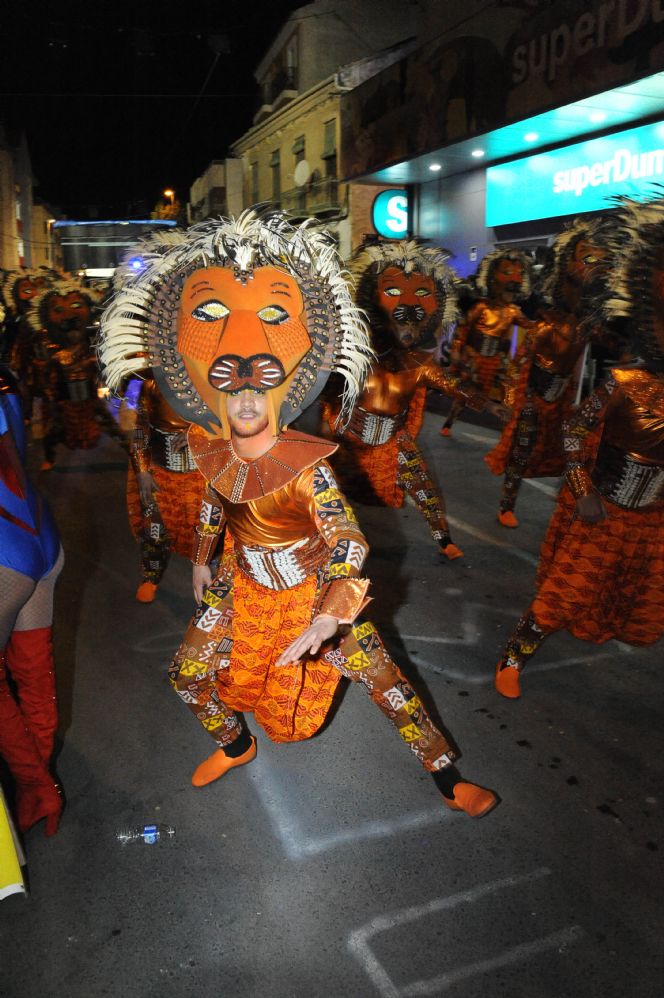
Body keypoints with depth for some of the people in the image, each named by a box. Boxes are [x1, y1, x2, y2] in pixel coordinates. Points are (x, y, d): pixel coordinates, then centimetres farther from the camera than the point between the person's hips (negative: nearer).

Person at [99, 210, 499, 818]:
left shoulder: (305, 465, -28)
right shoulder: (213, 453, -11)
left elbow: (350, 542, -30)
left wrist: (328, 618, -41)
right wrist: (202, 561, 21)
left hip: (309, 590, -5)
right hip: (242, 585, 5)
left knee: (385, 681, -4)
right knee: (188, 676, 11)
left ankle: (448, 778, 17)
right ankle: (236, 746, 41)